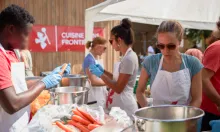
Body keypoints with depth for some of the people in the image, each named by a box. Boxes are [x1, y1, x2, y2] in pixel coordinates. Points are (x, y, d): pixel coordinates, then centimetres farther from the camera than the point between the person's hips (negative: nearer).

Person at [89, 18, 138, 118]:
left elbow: (118, 88, -20)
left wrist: (100, 74, -15)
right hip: (119, 104, 9)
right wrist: (103, 71, 11)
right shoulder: (127, 56, 9)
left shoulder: (129, 58, -20)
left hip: (124, 106, -9)